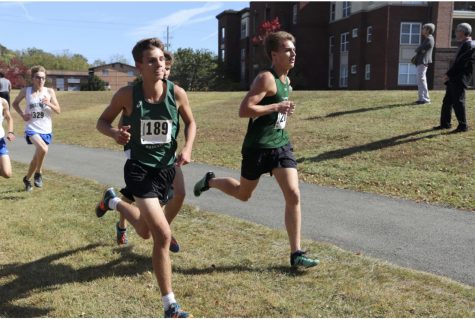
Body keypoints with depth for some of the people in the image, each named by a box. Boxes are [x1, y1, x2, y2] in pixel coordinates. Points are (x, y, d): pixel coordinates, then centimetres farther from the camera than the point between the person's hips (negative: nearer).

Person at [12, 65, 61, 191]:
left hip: (46, 130, 3)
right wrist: (22, 114, -2)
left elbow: (58, 110, -1)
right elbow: (15, 103, 14)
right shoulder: (26, 91, -2)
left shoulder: (49, 91, -2)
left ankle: (27, 178, 37)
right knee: (43, 149, -30)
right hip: (32, 128, -3)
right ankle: (38, 173, -5)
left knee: (37, 156, 12)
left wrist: (49, 104, -20)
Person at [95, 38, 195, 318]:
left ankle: (113, 201, 58)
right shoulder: (127, 95, -15)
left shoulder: (177, 93, -10)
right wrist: (115, 133, -24)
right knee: (162, 235, -16)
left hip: (166, 166, 4)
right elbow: (102, 121, -1)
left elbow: (191, 122, 7)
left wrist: (187, 149, -11)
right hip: (139, 168, -4)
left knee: (146, 231, 25)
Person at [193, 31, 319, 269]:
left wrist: (283, 110, 11)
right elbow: (243, 110, -24)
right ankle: (210, 181, 44)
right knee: (243, 194, 14)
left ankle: (296, 254, 1)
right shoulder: (266, 79, -17)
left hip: (281, 144, 7)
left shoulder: (286, 81, 11)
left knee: (293, 196, -6)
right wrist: (276, 107, -23)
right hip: (257, 147, -7)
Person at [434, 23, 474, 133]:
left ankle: (463, 125, 0)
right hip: (454, 78, 10)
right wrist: (449, 74, 10)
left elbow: (461, 63, -20)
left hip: (460, 79, -10)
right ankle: (445, 123, 19)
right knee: (447, 101, 11)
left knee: (458, 101, -7)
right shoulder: (463, 44, 18)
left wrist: (449, 74, -15)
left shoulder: (469, 46, -13)